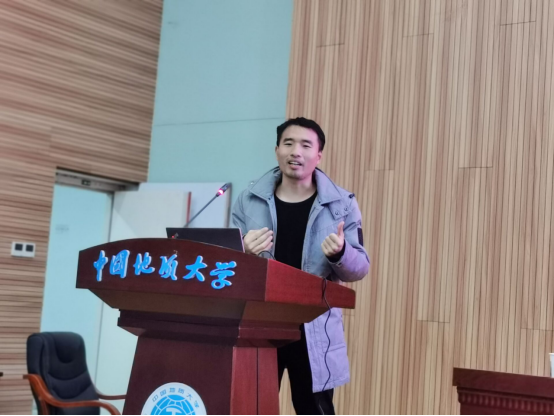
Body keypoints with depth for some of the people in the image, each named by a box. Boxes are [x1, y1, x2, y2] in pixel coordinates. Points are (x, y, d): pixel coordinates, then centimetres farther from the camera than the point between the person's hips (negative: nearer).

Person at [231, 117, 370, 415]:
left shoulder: (342, 204, 2)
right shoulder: (248, 201, 5)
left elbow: (359, 269, 3)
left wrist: (340, 253, -20)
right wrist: (244, 254, -15)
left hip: (314, 330, -1)